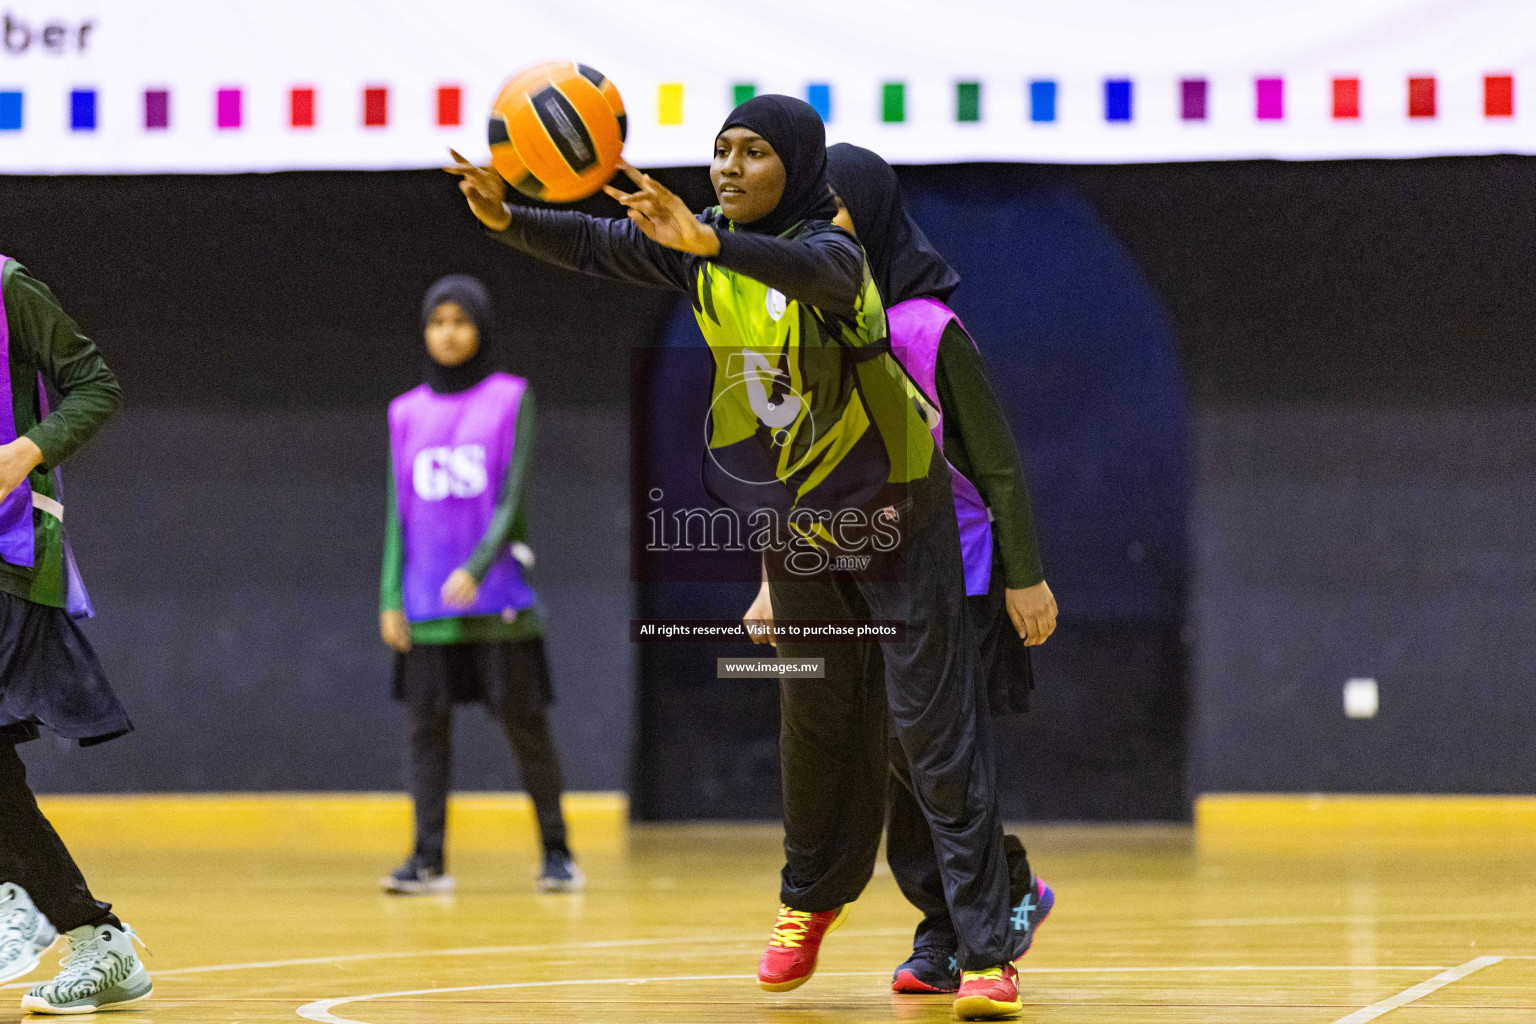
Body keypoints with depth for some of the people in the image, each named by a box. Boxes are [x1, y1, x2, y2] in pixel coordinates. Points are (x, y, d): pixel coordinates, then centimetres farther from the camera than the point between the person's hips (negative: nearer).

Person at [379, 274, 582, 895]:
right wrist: (391, 598, 4)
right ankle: (428, 860, -1)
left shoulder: (510, 398, 3)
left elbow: (512, 495, -6)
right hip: (427, 605, 3)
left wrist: (476, 568, -19)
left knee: (524, 722, -3)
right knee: (427, 723, -2)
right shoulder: (408, 413, 12)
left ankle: (557, 854, 5)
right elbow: (400, 512, 13)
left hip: (496, 593, -3)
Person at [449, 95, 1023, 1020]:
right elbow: (595, 244, -10)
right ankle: (811, 898, 40)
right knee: (816, 721, 17)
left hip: (896, 513, -6)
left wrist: (710, 240, -63)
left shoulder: (830, 246, -23)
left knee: (935, 727, -10)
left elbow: (824, 273, -47)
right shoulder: (701, 255, -3)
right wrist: (506, 217, -30)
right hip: (796, 522, 6)